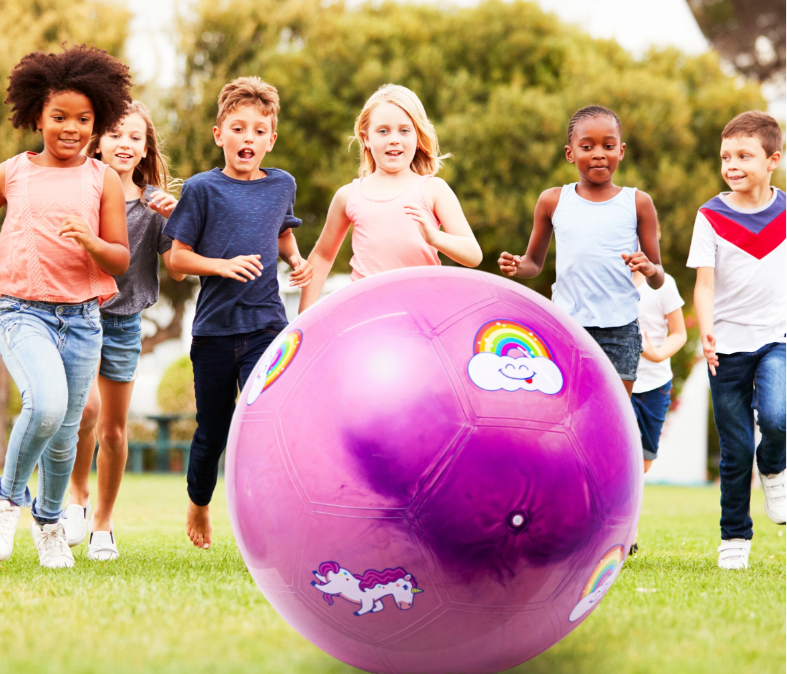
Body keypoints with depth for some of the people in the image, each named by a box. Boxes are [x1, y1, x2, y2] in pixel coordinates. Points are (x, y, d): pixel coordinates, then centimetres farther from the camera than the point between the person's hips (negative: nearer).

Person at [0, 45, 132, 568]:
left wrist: (90, 242, -18)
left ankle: (49, 518, 36)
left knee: (66, 432, 9)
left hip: (83, 316, 2)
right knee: (46, 405, -26)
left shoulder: (102, 179, 3)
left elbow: (122, 260, 1)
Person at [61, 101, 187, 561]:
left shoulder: (154, 203, 3)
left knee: (114, 429, 7)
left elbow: (178, 271, -2)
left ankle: (103, 523, 24)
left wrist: (173, 220, -15)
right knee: (87, 407, -23)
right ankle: (77, 494, 2)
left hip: (123, 322, 2)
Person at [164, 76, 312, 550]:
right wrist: (223, 266, -18)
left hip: (266, 325, 1)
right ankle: (199, 506, 40)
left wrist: (297, 260, 7)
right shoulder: (203, 189, -4)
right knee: (212, 434, 13)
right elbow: (177, 257, -3)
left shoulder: (282, 185, 6)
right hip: (214, 328, -1)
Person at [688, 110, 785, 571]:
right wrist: (706, 329, -26)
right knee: (735, 450, 2)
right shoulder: (712, 216, -2)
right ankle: (735, 538, 17)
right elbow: (705, 281, -9)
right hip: (728, 345, 0)